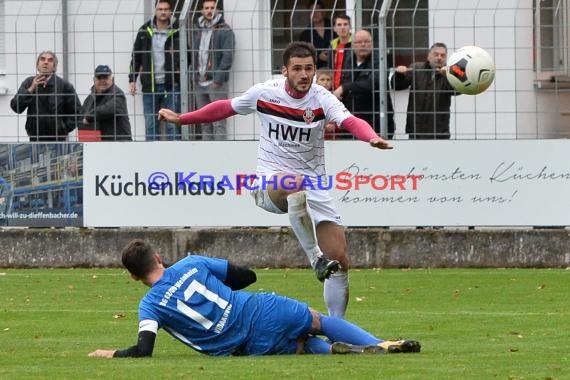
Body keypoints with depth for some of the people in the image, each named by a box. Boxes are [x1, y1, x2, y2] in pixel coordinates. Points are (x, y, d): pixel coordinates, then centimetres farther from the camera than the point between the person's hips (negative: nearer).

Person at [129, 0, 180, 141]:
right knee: (150, 125, 5)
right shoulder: (145, 31, 6)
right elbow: (136, 56, 11)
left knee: (172, 125, -1)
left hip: (171, 86, -2)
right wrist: (132, 79, 7)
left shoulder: (177, 31, -1)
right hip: (150, 86, 2)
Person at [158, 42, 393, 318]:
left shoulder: (321, 99, -9)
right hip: (268, 183, -2)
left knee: (340, 261, -5)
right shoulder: (264, 93, -4)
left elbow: (351, 121, -28)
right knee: (295, 185, -41)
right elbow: (225, 108, 14)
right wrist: (181, 119, 18)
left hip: (314, 186, 2)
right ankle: (316, 259, -37)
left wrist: (372, 138, -49)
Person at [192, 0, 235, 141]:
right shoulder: (198, 30, 14)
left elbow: (228, 56, -10)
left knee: (218, 123, -8)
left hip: (216, 83, -6)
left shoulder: (224, 30, -4)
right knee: (205, 124, 8)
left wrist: (218, 79, -16)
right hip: (200, 82, 6)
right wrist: (195, 75, 6)